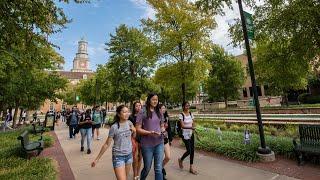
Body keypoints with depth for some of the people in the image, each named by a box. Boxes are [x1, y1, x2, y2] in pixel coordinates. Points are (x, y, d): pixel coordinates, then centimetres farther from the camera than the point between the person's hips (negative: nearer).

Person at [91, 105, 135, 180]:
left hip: (129, 154, 5)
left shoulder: (129, 123, -5)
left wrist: (134, 131, -10)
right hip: (118, 156, -5)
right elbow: (107, 144, -10)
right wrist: (97, 159, -6)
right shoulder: (114, 127, -18)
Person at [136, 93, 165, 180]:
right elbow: (138, 129, -9)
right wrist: (149, 132, -22)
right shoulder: (142, 113, -9)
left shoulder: (159, 112, 6)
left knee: (158, 168, 4)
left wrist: (163, 130, -6)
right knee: (147, 168, 16)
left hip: (159, 143, 3)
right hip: (147, 144, -3)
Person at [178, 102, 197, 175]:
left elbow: (193, 123, 9)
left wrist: (193, 128, -12)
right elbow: (182, 126, -21)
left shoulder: (191, 114, 4)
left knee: (192, 150, 8)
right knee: (189, 151, -3)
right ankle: (181, 160, 28)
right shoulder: (181, 115, -14)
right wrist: (191, 127, -34)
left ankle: (191, 168, 22)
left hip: (191, 134, 6)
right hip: (185, 135, -6)